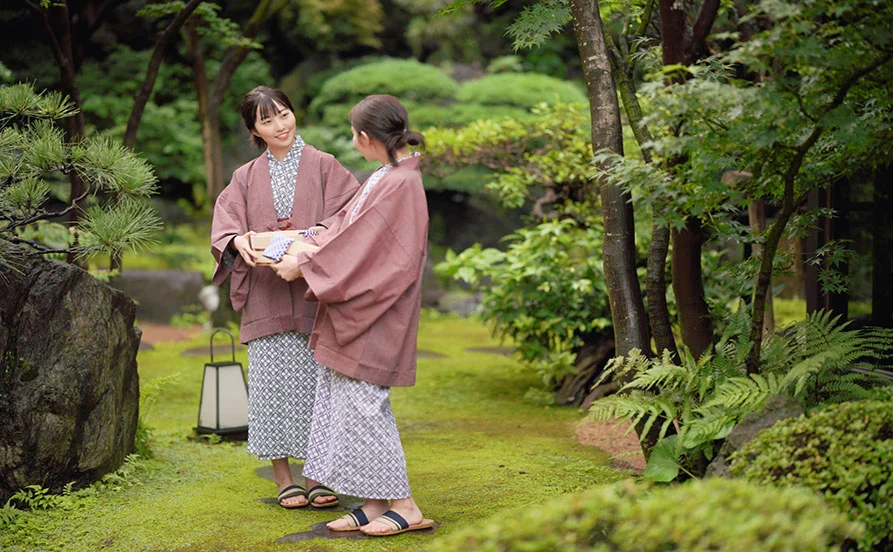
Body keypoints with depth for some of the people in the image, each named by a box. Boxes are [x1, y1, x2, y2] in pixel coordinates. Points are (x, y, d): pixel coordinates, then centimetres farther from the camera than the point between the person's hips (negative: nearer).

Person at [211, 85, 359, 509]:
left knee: (316, 380, -2)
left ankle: (318, 476, 6)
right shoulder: (246, 178, 15)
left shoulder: (324, 167, 9)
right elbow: (224, 224, 5)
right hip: (266, 296, 1)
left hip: (313, 292, -1)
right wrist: (239, 242, -18)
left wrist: (316, 236, -21)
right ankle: (283, 478, 8)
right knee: (274, 383, 0)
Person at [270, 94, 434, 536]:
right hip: (355, 311, 10)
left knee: (361, 402, -6)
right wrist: (301, 255, 14)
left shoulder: (400, 184, -17)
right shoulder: (385, 177, 13)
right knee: (346, 403, 10)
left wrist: (304, 266, -9)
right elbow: (347, 231, 19)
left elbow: (356, 245, -17)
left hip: (374, 316, -10)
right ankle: (374, 504, 15)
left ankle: (403, 505, 2)